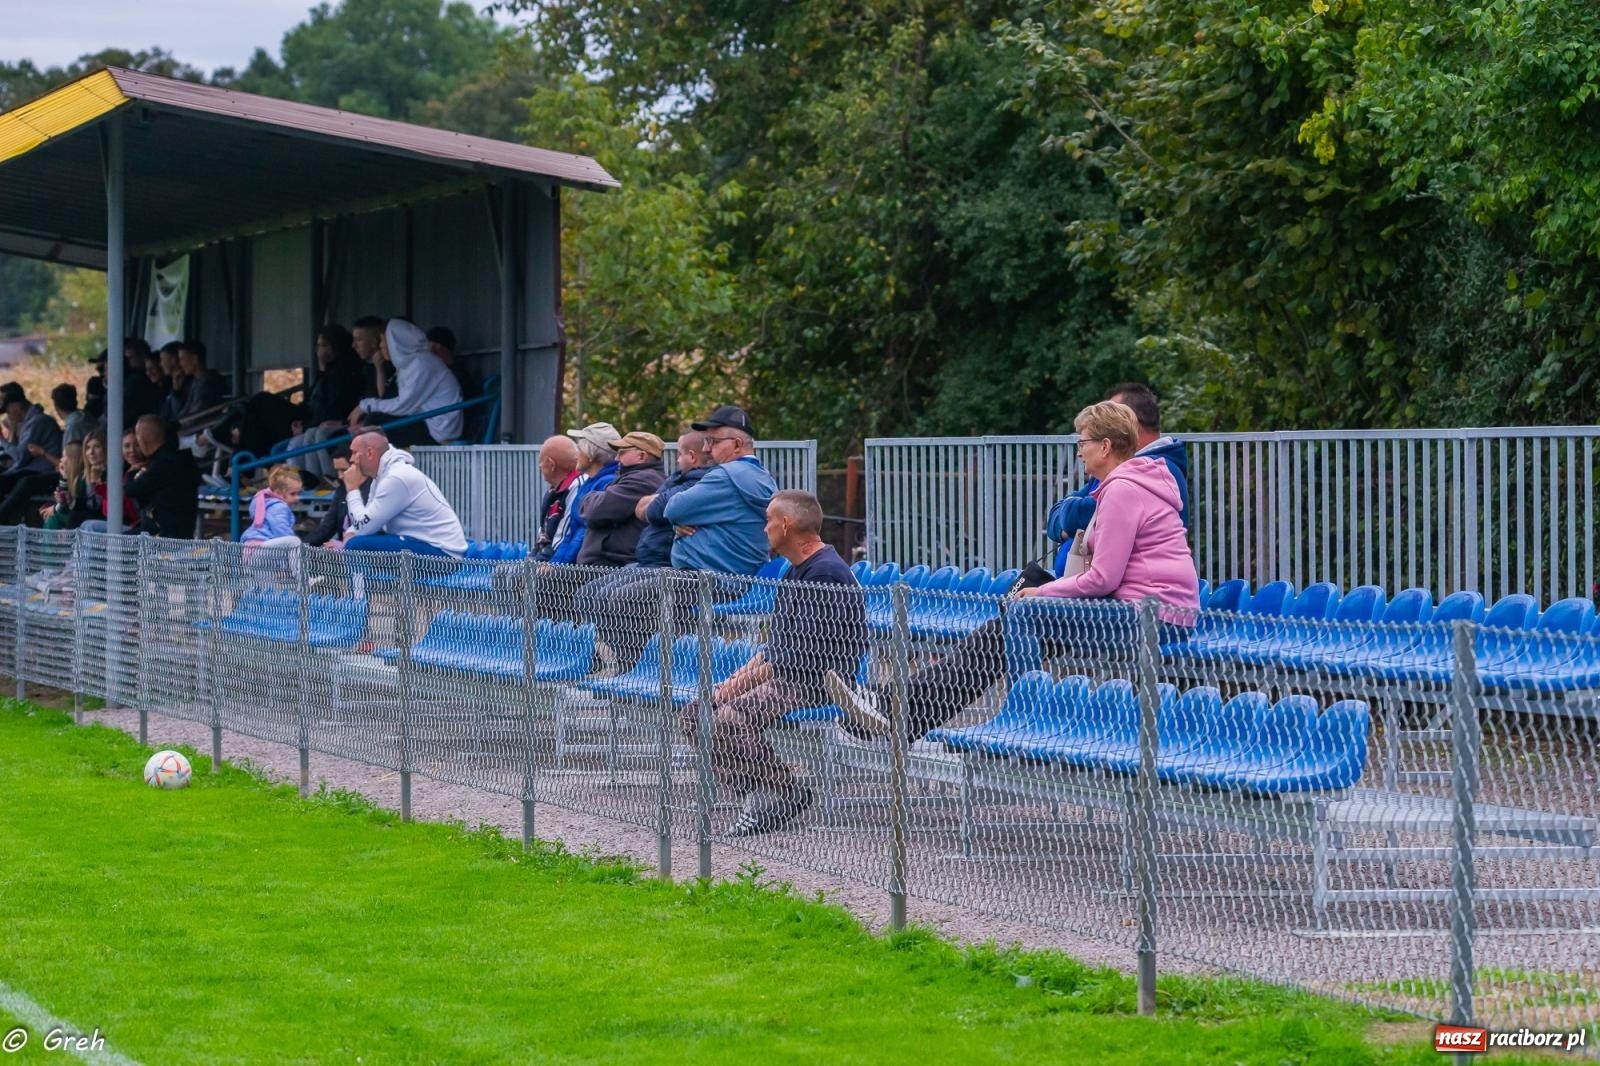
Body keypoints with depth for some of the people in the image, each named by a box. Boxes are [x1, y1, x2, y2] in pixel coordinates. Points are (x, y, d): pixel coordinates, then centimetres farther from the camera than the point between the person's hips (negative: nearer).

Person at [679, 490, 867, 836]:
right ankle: (759, 793, -3)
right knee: (695, 714, 2)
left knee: (730, 718, -30)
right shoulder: (796, 572, 18)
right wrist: (728, 686, 7)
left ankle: (790, 794, -13)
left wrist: (734, 688, -16)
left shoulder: (826, 574, -16)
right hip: (788, 679, 11)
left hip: (820, 685, -11)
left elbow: (799, 657, -21)